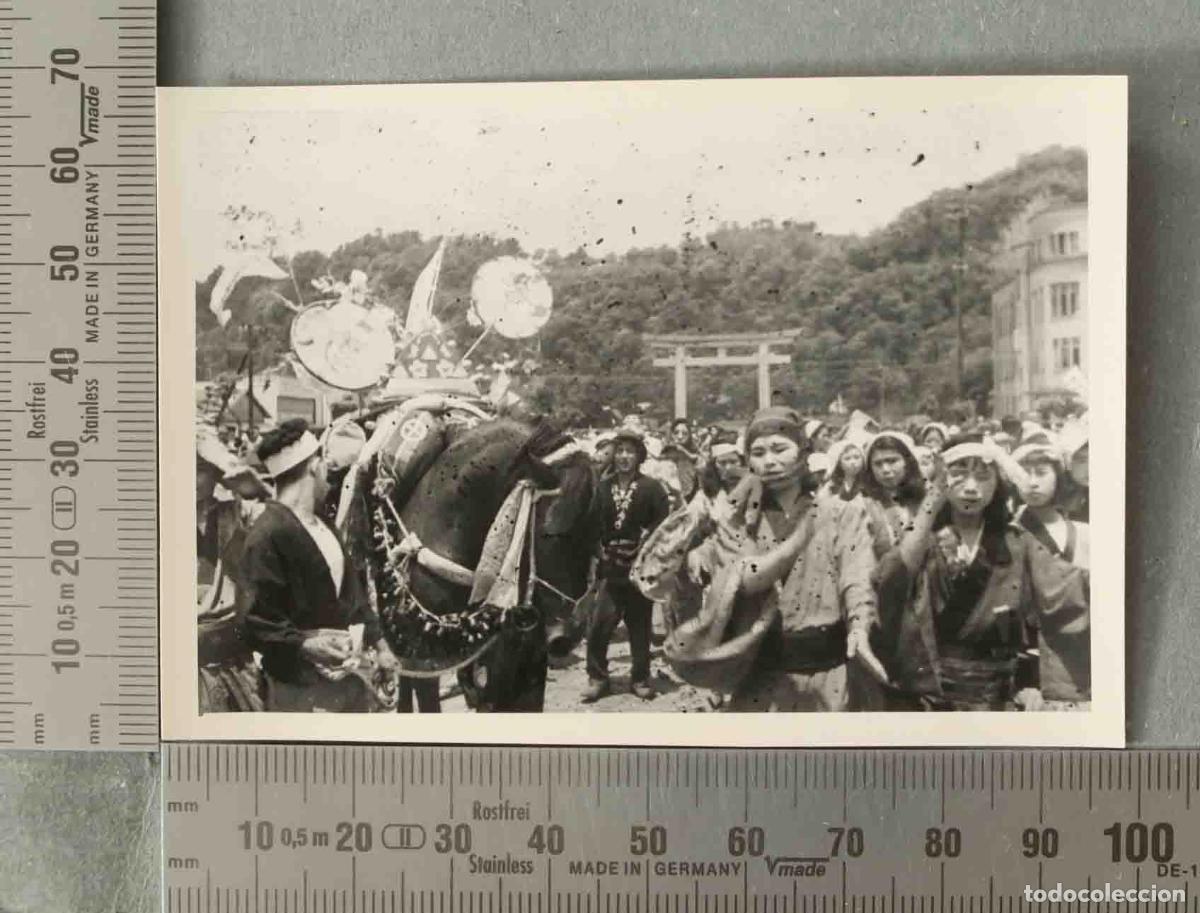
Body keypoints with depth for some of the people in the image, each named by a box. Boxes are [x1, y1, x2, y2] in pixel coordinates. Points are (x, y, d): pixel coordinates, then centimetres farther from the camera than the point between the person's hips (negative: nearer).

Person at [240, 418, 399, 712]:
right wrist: (306, 645, -32)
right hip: (302, 688, -9)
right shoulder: (268, 534, -18)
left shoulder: (321, 524, 12)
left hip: (349, 676, 9)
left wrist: (379, 644, 16)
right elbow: (257, 621, -21)